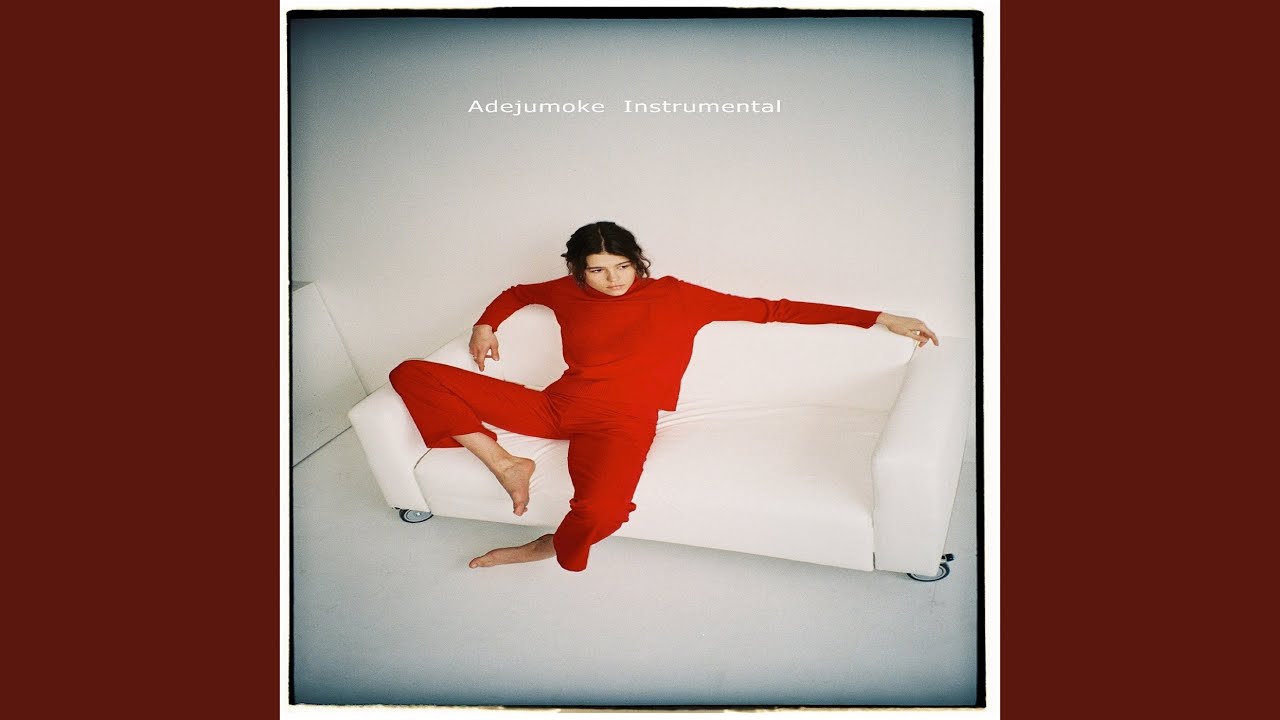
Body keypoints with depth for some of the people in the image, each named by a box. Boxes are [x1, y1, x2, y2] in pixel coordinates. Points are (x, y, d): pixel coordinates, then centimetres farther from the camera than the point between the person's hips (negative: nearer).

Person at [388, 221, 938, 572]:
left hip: (620, 418, -3)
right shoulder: (567, 293, 13)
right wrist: (486, 324, 16)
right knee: (412, 375, -4)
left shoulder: (673, 296, 4)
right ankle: (505, 465, -6)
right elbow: (517, 292, 37)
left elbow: (768, 309, 1)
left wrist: (878, 319, 0)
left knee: (600, 512, -40)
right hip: (553, 405, 4)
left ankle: (546, 548, -4)